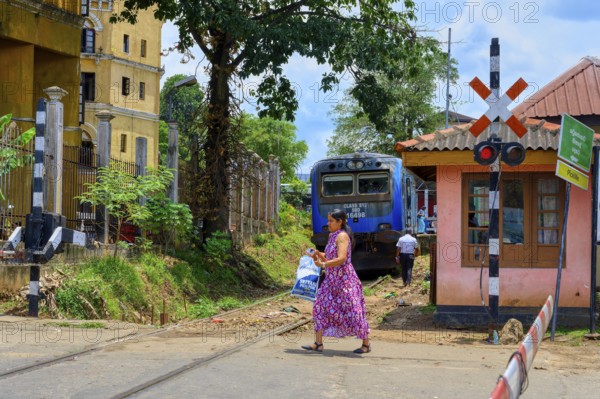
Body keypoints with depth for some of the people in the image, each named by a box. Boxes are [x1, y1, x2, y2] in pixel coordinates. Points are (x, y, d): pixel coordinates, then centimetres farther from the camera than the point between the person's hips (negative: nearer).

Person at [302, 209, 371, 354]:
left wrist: (323, 264, -20)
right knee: (321, 307, 3)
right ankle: (318, 343, 6)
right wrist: (319, 254, 6)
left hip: (345, 279, -9)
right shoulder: (333, 236, 13)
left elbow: (341, 259, -25)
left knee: (352, 310, -3)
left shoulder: (342, 236, -14)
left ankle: (366, 344, 10)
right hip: (332, 279, 9)